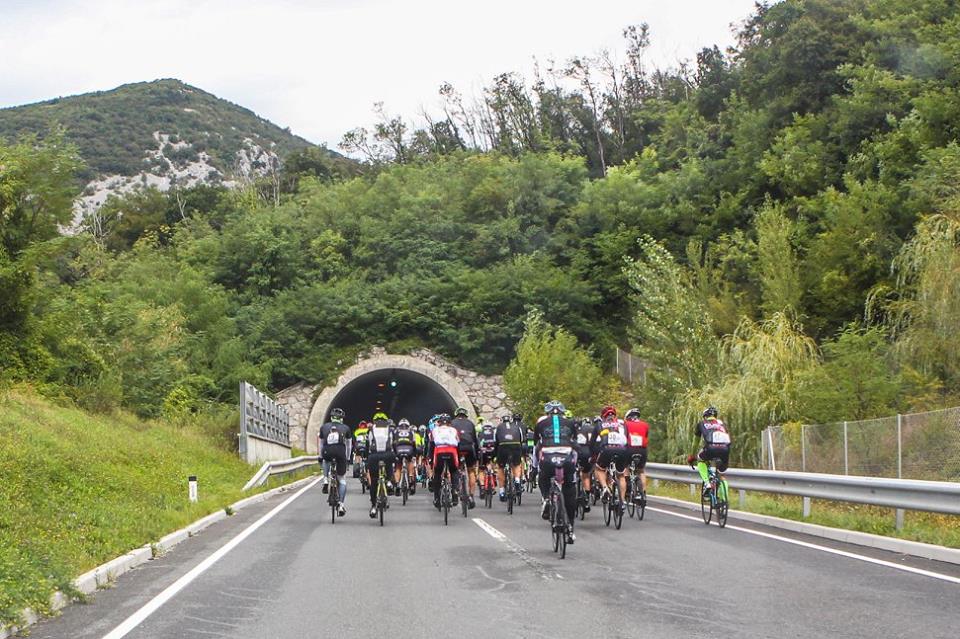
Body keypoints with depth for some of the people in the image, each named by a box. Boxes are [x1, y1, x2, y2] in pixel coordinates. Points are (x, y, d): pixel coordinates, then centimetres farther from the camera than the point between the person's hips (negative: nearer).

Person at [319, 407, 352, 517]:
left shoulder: (324, 427, 22)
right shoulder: (346, 428, 20)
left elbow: (321, 444, 31)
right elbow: (348, 445, 30)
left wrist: (320, 457, 43)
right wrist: (347, 458, 43)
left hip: (327, 452, 1)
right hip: (340, 453, -1)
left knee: (326, 461, 40)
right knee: (342, 479, 12)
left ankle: (326, 481, 21)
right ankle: (341, 505, 4)